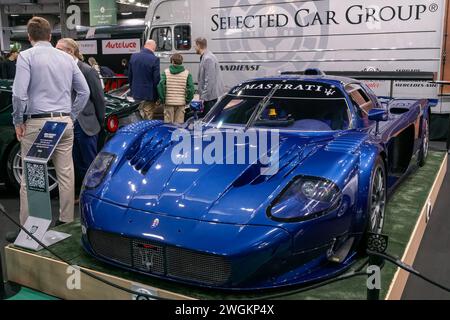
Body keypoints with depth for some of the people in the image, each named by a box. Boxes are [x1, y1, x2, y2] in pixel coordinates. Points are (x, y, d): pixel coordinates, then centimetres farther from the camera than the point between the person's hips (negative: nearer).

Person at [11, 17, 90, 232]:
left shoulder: (27, 56, -4)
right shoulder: (67, 58, 11)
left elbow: (19, 94, -13)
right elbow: (84, 91, 11)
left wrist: (18, 121, -2)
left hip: (37, 123, -4)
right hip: (64, 122, 5)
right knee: (66, 174, 9)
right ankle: (67, 221, 18)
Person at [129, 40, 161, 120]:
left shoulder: (133, 56, 2)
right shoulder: (154, 59, -16)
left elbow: (129, 75, 10)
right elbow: (157, 79, -15)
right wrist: (158, 96, -5)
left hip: (136, 92, 6)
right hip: (149, 94, -6)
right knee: (148, 118, 2)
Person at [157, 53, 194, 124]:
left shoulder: (166, 72, 0)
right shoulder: (187, 73, 1)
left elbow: (160, 85, -9)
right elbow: (190, 88, -6)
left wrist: (162, 99, -1)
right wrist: (188, 100, 5)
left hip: (169, 102, 0)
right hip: (181, 103, 0)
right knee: (179, 123, 5)